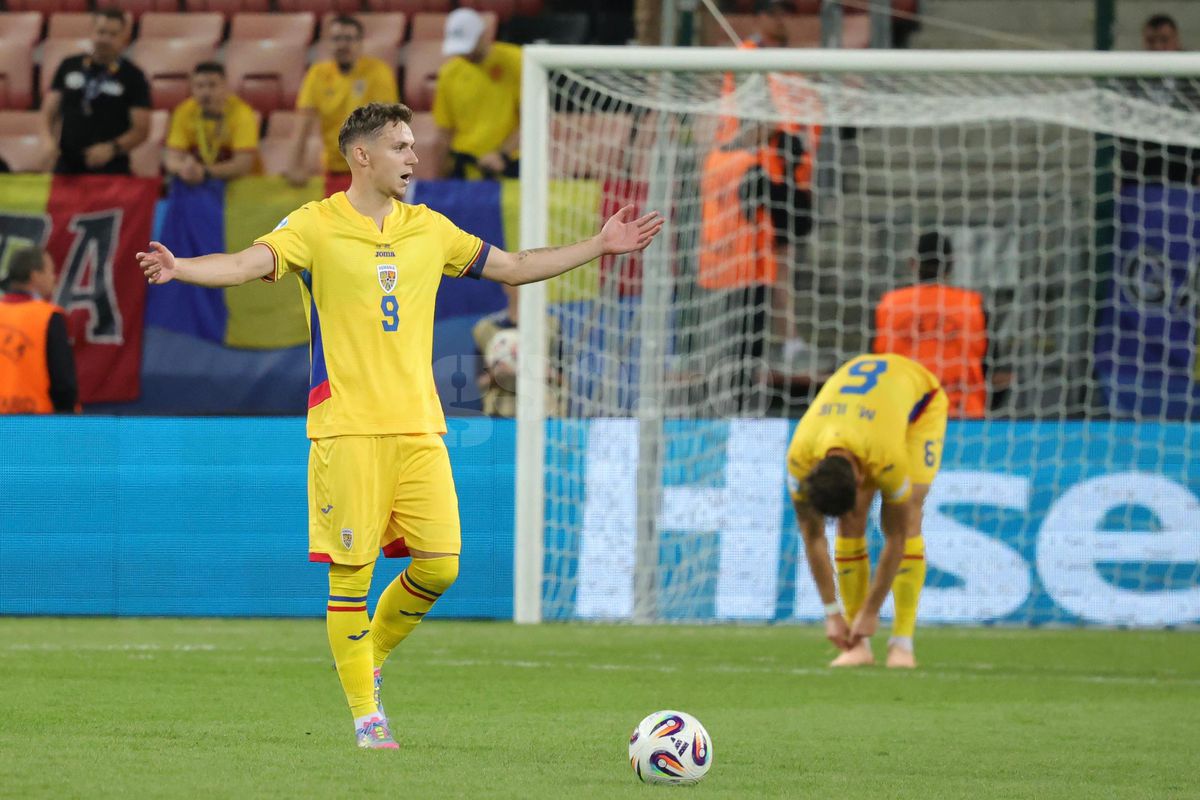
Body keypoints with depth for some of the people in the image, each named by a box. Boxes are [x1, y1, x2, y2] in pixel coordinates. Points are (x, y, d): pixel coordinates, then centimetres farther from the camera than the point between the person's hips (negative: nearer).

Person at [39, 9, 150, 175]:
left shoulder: (133, 77, 1)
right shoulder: (69, 67, 10)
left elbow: (141, 129, -1)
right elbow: (49, 110, 14)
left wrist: (112, 148, -18)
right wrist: (48, 138, -7)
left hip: (111, 169, -3)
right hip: (67, 167, 3)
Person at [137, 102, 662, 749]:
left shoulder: (429, 229, 13)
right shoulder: (316, 226, -2)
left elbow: (512, 267, 22)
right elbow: (249, 263, -15)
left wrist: (599, 246, 21)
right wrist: (181, 268, -34)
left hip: (418, 427, 5)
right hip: (347, 428, -5)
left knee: (440, 563, -4)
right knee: (350, 574, -4)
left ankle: (373, 653, 22)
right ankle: (365, 713, 6)